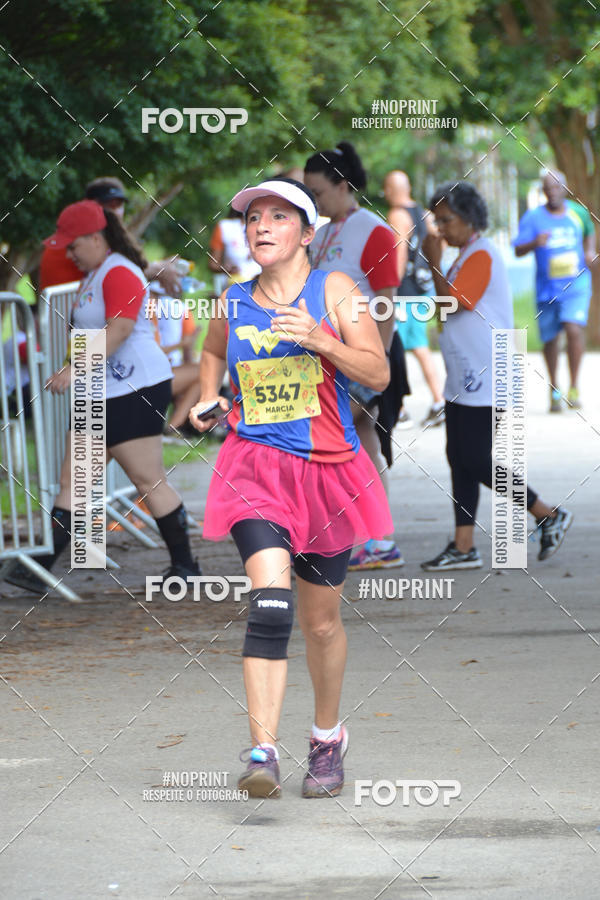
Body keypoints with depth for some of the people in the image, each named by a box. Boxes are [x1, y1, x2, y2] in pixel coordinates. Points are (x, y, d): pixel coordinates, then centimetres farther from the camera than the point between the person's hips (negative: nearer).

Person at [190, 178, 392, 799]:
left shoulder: (333, 289, -1)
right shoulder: (234, 303, 7)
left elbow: (378, 375, -7)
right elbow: (213, 352, 30)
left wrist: (317, 339, -19)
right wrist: (208, 399, 12)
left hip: (326, 467, 0)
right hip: (255, 463, 0)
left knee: (321, 621, 11)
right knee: (270, 597, -22)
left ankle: (327, 736, 37)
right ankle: (263, 754, -29)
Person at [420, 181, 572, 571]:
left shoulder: (481, 256, -15)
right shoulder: (468, 255, 17)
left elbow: (451, 302, -22)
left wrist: (434, 262, -15)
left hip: (483, 384, -10)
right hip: (464, 380, 10)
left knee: (478, 463, -9)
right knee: (460, 461, 7)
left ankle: (550, 516, 4)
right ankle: (464, 548, 8)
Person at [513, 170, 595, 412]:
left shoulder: (577, 213, 5)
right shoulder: (533, 217, -3)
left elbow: (589, 233, 25)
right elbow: (518, 250, -8)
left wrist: (590, 251, 6)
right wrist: (535, 243, -27)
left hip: (576, 285, 0)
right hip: (547, 289, 0)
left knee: (574, 329, -20)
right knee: (550, 339, 7)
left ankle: (574, 388, -9)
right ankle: (554, 390, 28)